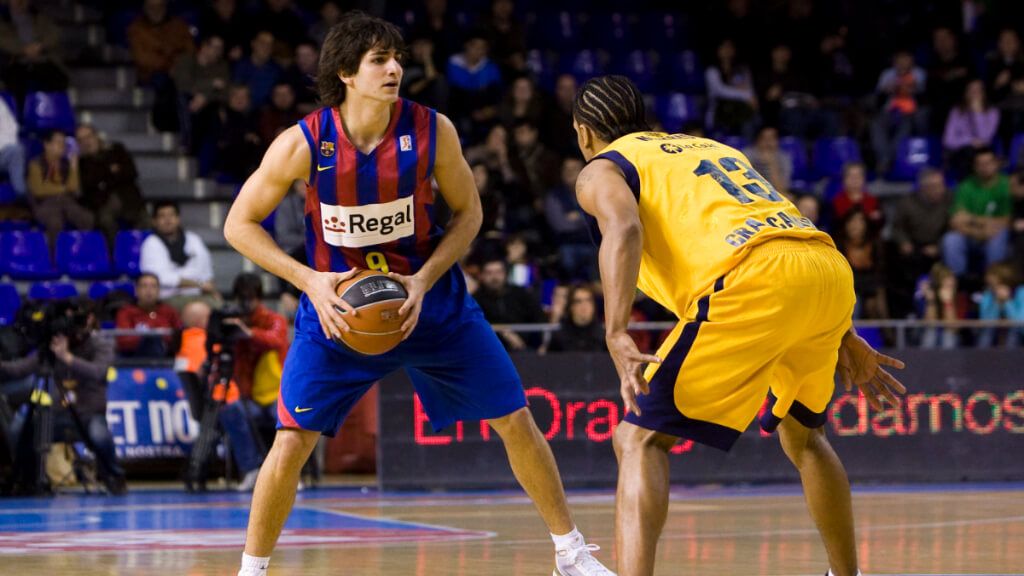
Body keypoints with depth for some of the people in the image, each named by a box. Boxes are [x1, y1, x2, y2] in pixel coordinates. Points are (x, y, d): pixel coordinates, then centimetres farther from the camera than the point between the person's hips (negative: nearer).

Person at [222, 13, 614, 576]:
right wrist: (309, 280, -20)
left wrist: (424, 280, -16)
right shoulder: (303, 144, -19)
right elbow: (239, 224, -9)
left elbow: (468, 212, -1)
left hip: (428, 300, 2)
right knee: (291, 443, -11)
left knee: (516, 422, 3)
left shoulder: (432, 131, -15)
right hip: (337, 306, -2)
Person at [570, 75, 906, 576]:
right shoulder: (707, 146, 36)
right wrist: (844, 340, 37)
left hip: (754, 282, -7)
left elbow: (624, 227, -8)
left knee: (640, 439, 0)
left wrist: (617, 337, -19)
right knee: (802, 434, 31)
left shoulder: (602, 169, 17)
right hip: (831, 271, 7)